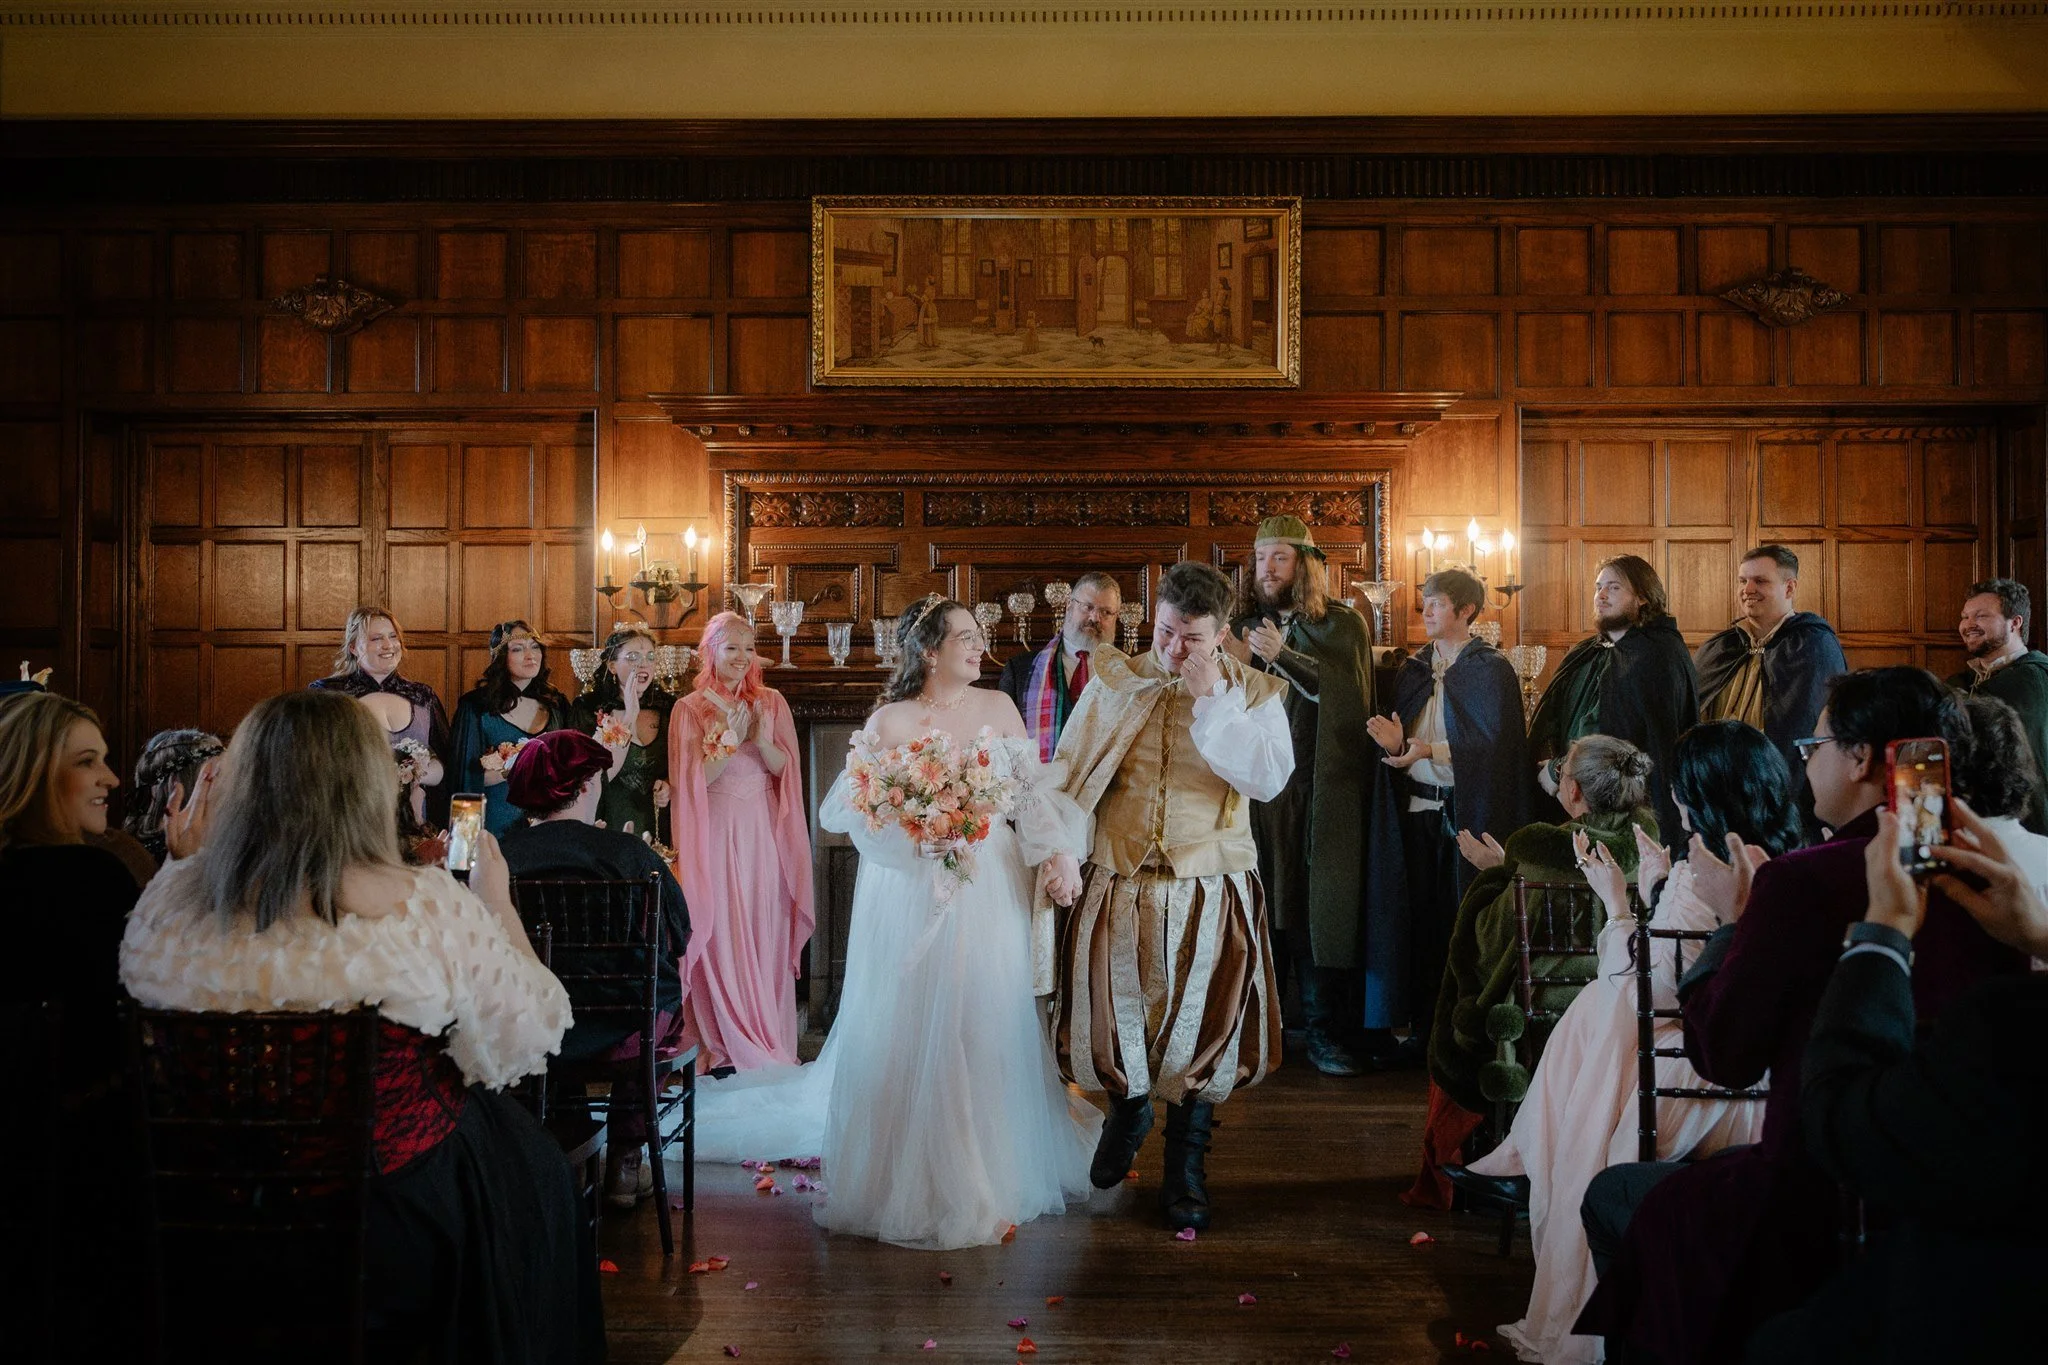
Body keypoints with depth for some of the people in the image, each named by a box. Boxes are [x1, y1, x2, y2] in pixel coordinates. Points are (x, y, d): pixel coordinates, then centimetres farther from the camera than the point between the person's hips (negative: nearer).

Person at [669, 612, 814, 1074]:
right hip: (715, 833, -2)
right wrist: (731, 736, -15)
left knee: (766, 932, 3)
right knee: (720, 933, -1)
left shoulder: (771, 702, 7)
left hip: (764, 832, 2)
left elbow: (785, 768, 2)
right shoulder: (690, 709, 0)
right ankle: (722, 1045, 9)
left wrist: (762, 739, -16)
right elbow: (694, 780, -6)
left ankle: (768, 1040, 14)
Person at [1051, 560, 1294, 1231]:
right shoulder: (1114, 683, 3)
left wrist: (1210, 700, -17)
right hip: (1118, 885, 2)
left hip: (1210, 890, -1)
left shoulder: (1253, 692, -1)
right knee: (1109, 1013, 7)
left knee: (1200, 1024, 4)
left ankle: (1186, 1164, 26)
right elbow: (1068, 776, 4)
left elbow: (1269, 779, -17)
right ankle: (1127, 1112, 40)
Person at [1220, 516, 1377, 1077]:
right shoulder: (1241, 625, 12)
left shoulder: (1343, 625, 3)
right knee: (1258, 911, 4)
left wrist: (1283, 656, -23)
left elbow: (1352, 696, -14)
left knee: (1319, 909, 1)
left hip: (1321, 796, -2)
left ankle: (1321, 1030, 10)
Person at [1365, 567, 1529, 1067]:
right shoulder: (1412, 669, 14)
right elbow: (1400, 740, 11)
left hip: (1467, 813, -5)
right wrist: (1395, 743, -12)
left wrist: (1430, 752, -23)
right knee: (1421, 919, 6)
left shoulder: (1491, 669, -2)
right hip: (1417, 810, 5)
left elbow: (1493, 743, -12)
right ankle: (1423, 1030, 15)